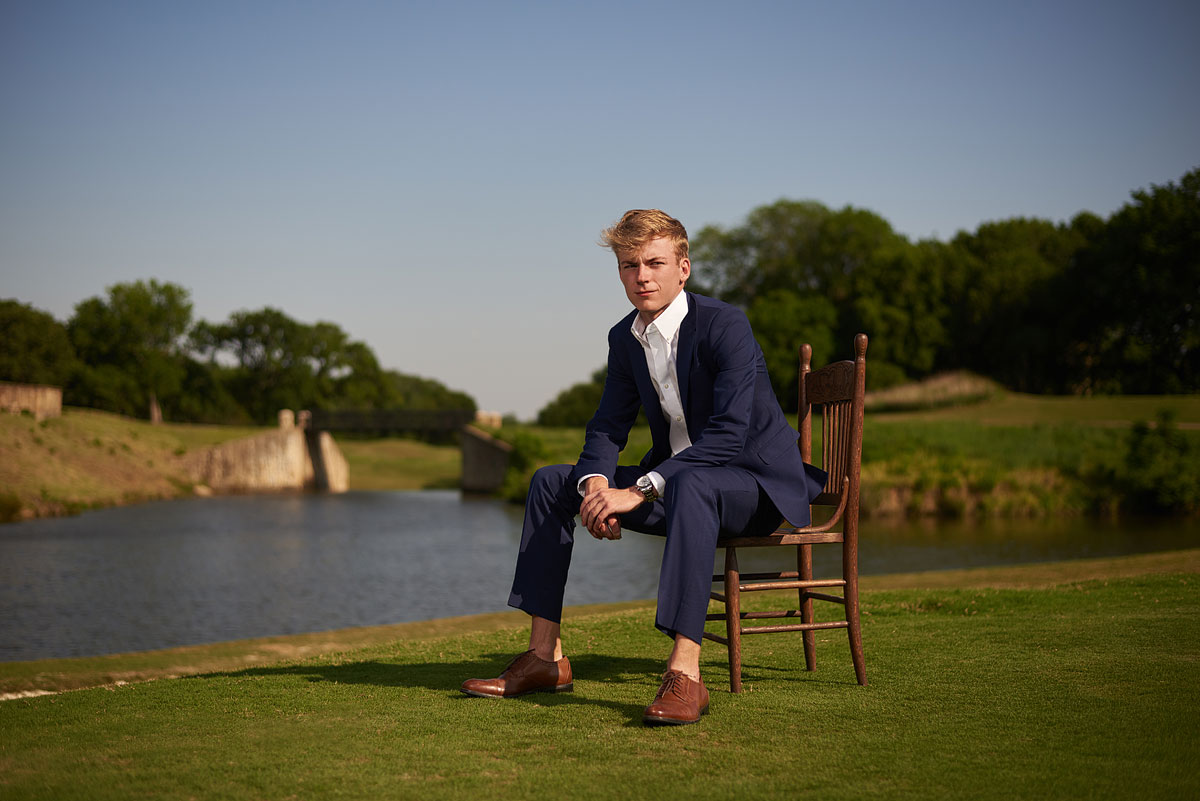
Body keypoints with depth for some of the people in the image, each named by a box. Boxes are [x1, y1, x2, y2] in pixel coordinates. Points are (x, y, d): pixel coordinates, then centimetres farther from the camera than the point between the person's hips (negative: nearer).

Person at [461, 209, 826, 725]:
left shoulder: (725, 326, -21)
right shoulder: (625, 338, 3)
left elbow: (728, 434, -30)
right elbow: (607, 428, 6)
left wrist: (639, 492, -33)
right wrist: (596, 485, -18)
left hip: (757, 481, -8)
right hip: (673, 480, 8)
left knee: (688, 486, -42)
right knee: (551, 482, -1)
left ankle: (685, 674, -46)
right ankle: (545, 658, -1)